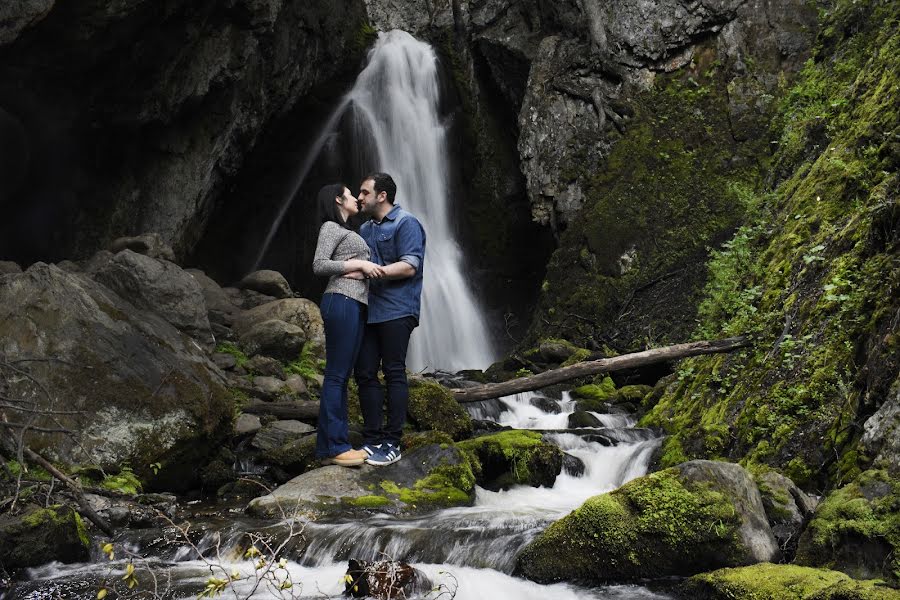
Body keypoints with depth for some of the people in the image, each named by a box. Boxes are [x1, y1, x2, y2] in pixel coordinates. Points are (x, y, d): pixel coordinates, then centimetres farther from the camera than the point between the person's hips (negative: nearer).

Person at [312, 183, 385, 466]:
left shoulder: (347, 232, 27)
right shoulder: (331, 227, 1)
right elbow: (319, 265, -10)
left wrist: (368, 268, 2)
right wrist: (360, 264, -11)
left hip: (356, 305, 9)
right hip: (342, 302, -9)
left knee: (342, 376, 7)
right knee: (336, 375, -9)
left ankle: (337, 443, 9)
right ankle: (332, 447, -9)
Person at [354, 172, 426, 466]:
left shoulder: (406, 224, -4)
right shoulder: (364, 229, 22)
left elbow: (410, 266, -14)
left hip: (396, 310, -8)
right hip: (367, 310, 8)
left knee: (394, 373, -6)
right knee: (365, 373, 4)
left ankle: (391, 443, -4)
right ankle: (371, 439, 9)